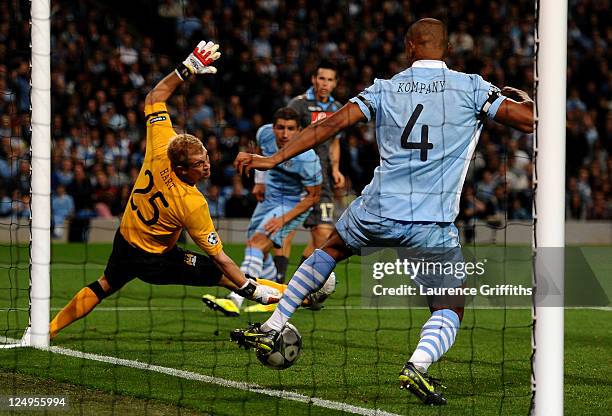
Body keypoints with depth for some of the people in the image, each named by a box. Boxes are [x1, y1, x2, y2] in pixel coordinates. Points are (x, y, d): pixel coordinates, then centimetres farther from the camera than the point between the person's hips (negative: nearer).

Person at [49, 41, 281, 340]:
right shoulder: (193, 204, -35)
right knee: (220, 272, -2)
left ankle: (50, 328, 41)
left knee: (105, 285, 30)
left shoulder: (160, 150, -25)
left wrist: (187, 68, -14)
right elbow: (219, 257, -28)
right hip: (153, 262, -6)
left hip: (124, 240, 6)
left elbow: (154, 97, -13)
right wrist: (253, 291, -24)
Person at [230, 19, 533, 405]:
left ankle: (271, 329, 34)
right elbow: (529, 120, -4)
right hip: (434, 227, -3)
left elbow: (331, 124, 2)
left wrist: (274, 158, 6)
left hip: (378, 212, 3)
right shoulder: (470, 87, -2)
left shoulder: (384, 89, 5)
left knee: (332, 248, 32)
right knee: (451, 309, 10)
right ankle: (418, 364, -21)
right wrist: (522, 98, 21)